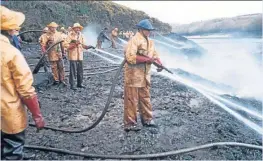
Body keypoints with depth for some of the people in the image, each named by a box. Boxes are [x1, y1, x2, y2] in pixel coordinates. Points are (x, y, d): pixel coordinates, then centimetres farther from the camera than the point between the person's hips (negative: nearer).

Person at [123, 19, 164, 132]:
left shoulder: (149, 42, 15)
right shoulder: (134, 40, -14)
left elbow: (155, 54, 19)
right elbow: (130, 57, -25)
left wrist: (159, 63, -3)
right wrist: (147, 59, -22)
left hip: (145, 75, 9)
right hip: (133, 75, -9)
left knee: (145, 98, 17)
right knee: (132, 99, -2)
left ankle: (147, 119, 30)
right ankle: (129, 124, 8)